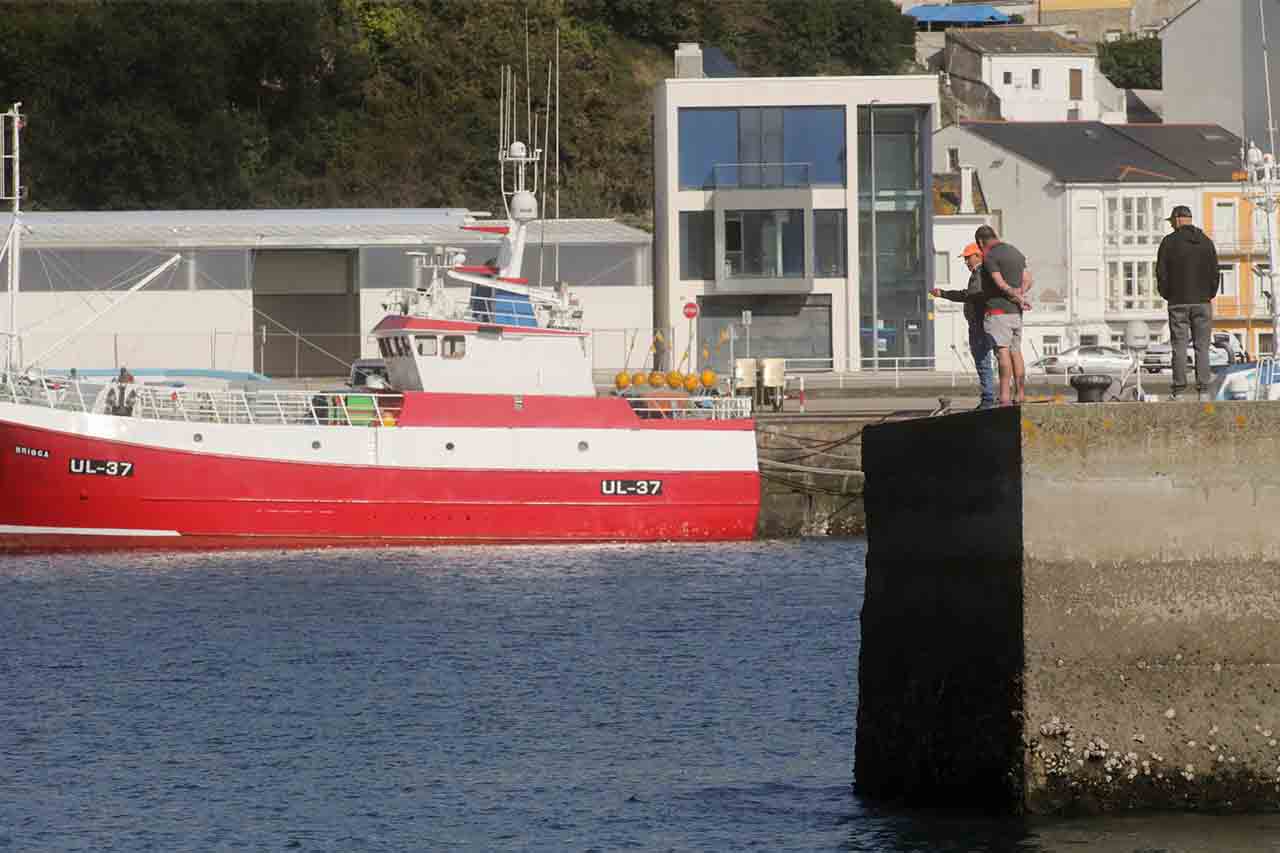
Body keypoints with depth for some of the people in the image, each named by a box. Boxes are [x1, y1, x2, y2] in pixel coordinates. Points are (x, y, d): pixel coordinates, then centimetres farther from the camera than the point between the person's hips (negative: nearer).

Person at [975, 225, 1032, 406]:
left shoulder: (989, 256, -10)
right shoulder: (1016, 253, 17)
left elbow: (1001, 284, -14)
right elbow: (1027, 281, 15)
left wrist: (1019, 298, -4)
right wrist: (1020, 294, -1)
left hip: (998, 310, -8)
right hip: (1015, 311, 8)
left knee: (1002, 351, -12)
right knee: (1016, 352, 10)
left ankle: (1005, 397, -18)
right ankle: (1020, 396, 9)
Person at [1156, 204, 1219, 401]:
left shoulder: (1169, 242, -4)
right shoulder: (1206, 242, 5)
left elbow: (1161, 272, -3)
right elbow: (1214, 272, 6)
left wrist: (1166, 295, 10)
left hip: (1178, 302, -2)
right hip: (1202, 302, 2)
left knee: (1179, 346, 0)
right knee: (1202, 347, 3)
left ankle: (1179, 390, -4)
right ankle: (1203, 389, -2)